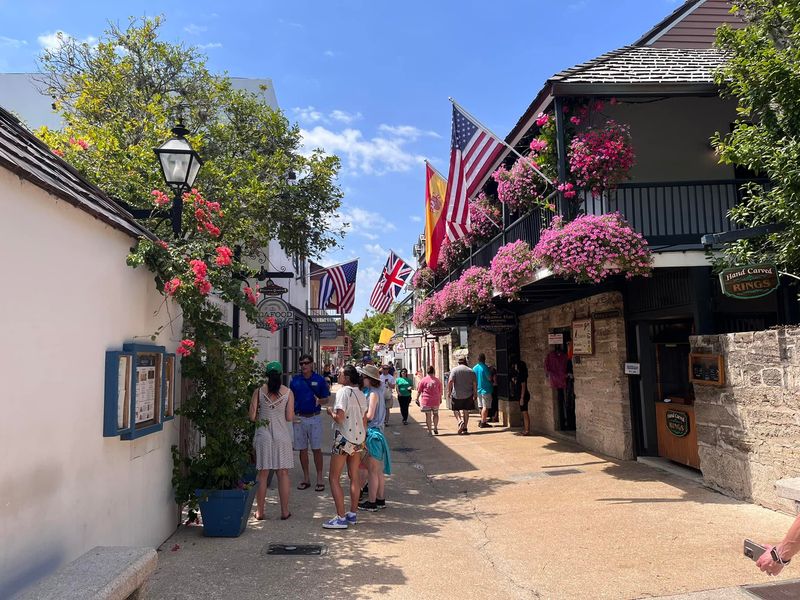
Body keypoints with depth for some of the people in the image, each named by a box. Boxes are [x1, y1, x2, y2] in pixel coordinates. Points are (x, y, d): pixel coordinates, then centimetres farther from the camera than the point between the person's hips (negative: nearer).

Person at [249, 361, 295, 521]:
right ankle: (285, 511, 15)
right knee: (283, 474, 9)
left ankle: (260, 512, 16)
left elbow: (252, 417, -5)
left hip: (263, 436, 0)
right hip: (282, 436, 0)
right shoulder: (288, 392, -4)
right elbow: (290, 418, -6)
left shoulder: (259, 391, -4)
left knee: (262, 474, 9)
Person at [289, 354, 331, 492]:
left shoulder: (319, 379, -1)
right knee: (302, 450, 9)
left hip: (315, 418, -2)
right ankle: (306, 479, 21)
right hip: (299, 418, 2)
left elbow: (326, 398, 3)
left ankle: (319, 479, 10)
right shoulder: (295, 380, 5)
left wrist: (319, 401, -18)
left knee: (316, 449, 0)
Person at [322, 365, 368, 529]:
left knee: (334, 478, 0)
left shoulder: (343, 392, -14)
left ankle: (341, 518, -3)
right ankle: (353, 514, 20)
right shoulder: (361, 394, 9)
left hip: (344, 438, -8)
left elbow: (340, 417, -23)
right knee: (354, 477, 14)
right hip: (358, 438, 8)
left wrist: (330, 411, -4)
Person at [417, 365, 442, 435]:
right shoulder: (437, 381, 2)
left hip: (426, 401, -2)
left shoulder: (423, 380, -4)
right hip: (436, 401, 2)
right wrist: (440, 399, 23)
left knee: (428, 416, 3)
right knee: (435, 414, 20)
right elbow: (440, 392, 9)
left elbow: (419, 391, -1)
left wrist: (417, 399, 10)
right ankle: (435, 428, 13)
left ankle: (429, 431, 4)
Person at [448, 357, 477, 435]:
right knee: (466, 411, 9)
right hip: (468, 395, 2)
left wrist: (449, 392, -8)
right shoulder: (471, 371, 6)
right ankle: (464, 428, 9)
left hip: (457, 394, -2)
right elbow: (475, 384, 3)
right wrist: (475, 394, 9)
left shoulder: (454, 370, -2)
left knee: (456, 410, 11)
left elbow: (450, 381, -13)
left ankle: (460, 421, -13)